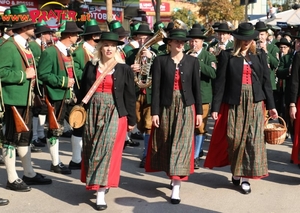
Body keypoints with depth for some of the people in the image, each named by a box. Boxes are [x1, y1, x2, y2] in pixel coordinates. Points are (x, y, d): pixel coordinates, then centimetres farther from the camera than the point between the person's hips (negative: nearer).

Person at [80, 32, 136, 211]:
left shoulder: (124, 69, -1)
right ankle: (96, 183, 28)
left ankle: (101, 192, -5)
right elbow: (83, 91, 9)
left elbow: (130, 96, 1)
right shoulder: (91, 66, 5)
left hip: (114, 114, -3)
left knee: (107, 149, -7)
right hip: (93, 112, 3)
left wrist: (131, 120, 1)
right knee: (92, 149, 9)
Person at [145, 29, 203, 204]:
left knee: (181, 144, -5)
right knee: (167, 144, 10)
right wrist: (154, 111, -8)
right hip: (166, 107, 0)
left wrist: (199, 111, 2)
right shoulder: (160, 60, -1)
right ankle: (172, 175, 31)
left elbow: (196, 87, 4)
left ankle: (176, 186, -6)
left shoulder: (192, 61, 3)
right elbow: (156, 88, -3)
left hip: (186, 107, 0)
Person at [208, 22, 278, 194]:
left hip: (255, 102, 2)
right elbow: (220, 82, -2)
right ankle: (236, 173, 21)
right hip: (234, 102, -2)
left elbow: (266, 81, 9)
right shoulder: (227, 56, 0)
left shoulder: (260, 55, 9)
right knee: (235, 139, 3)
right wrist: (215, 107, -6)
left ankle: (245, 177, 5)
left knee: (253, 139, -2)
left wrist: (271, 105, 6)